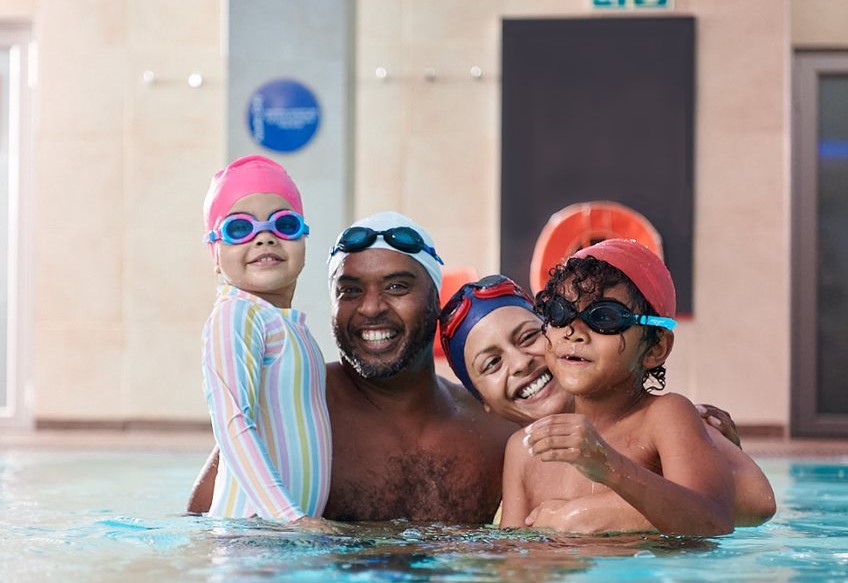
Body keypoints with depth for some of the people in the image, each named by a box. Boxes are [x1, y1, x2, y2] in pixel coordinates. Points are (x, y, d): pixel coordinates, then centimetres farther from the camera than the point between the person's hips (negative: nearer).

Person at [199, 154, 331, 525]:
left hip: (301, 523, 7)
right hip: (254, 522, -7)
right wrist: (289, 517, -22)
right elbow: (233, 426, -17)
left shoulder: (289, 323, 17)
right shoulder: (234, 316, -9)